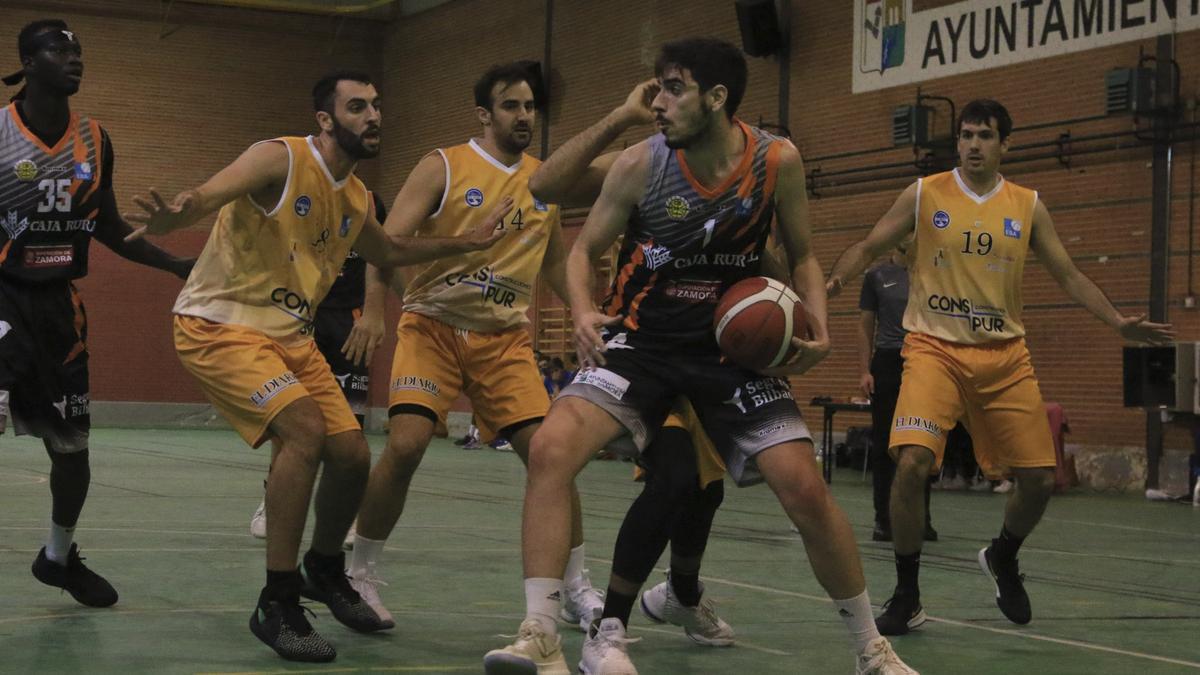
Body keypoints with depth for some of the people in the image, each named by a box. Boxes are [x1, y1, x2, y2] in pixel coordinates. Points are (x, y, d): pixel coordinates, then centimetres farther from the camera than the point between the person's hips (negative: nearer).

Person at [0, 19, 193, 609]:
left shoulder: (94, 140, 4)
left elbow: (108, 228, 15)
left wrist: (177, 266, 10)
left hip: (59, 302, 5)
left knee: (72, 444, 12)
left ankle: (59, 557, 35)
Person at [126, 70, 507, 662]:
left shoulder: (356, 198, 8)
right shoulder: (280, 159, -15)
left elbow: (387, 252, 30)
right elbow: (207, 196, -32)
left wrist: (464, 243, 25)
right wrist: (172, 215, -55)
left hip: (290, 336, 8)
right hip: (218, 325, -8)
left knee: (352, 454, 4)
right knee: (304, 427, -27)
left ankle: (325, 571, 34)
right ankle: (276, 606, -18)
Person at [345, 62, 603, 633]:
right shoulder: (444, 168, -5)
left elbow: (554, 263, 24)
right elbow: (388, 244, -11)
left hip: (505, 338, 4)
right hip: (434, 327, -4)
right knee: (405, 444, -20)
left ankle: (577, 589, 8)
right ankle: (359, 574, 0)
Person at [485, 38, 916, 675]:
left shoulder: (777, 161, -10)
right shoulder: (640, 163, -12)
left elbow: (801, 256, 6)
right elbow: (584, 250, 0)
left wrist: (818, 327, -12)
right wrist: (583, 313, -20)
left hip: (734, 343, 0)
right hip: (643, 337, 0)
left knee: (805, 488, -9)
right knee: (549, 448, -23)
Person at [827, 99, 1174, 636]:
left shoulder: (1027, 207, 7)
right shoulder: (924, 195, 1)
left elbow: (1068, 275, 11)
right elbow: (868, 248, 4)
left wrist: (1118, 322, -2)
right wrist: (835, 279, -17)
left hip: (1004, 355, 3)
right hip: (936, 349, -3)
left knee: (1039, 479, 2)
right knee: (912, 463, -23)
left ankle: (1002, 559, 35)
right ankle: (906, 597, -5)